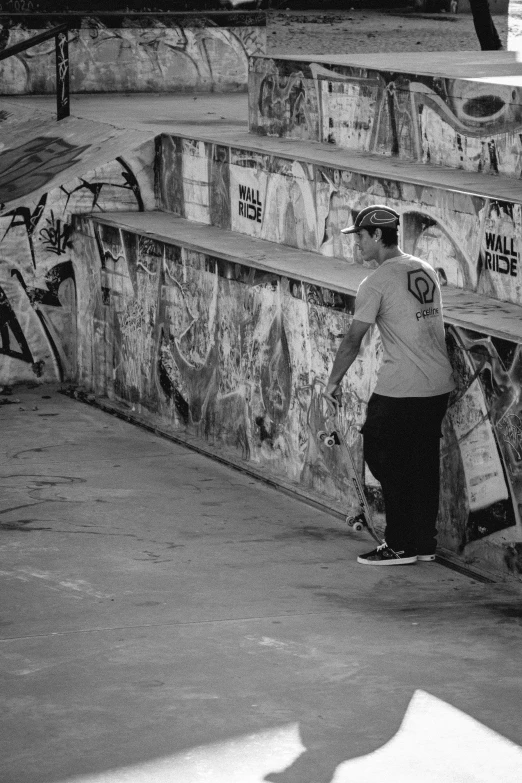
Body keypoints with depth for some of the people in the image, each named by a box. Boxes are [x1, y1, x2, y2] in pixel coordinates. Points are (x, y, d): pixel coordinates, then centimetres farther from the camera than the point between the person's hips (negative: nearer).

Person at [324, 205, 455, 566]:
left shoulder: (377, 282, -11)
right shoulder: (426, 270, 11)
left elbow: (353, 340, -10)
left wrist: (334, 382, 1)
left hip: (401, 389, -7)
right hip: (440, 385, 7)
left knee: (385, 459, 4)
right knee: (425, 462, 14)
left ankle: (401, 546, 5)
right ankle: (425, 543, 20)